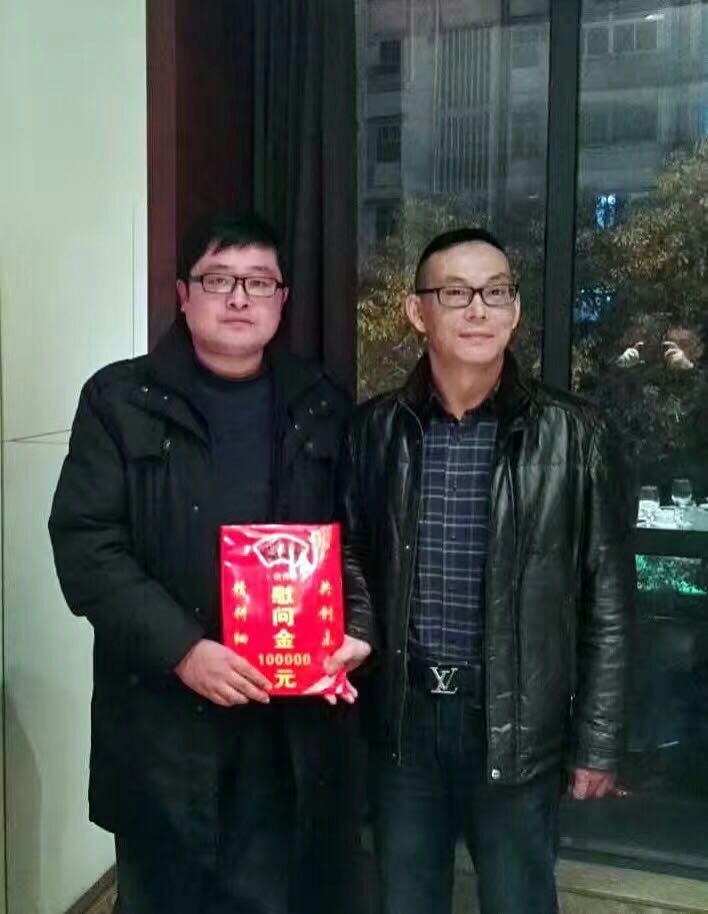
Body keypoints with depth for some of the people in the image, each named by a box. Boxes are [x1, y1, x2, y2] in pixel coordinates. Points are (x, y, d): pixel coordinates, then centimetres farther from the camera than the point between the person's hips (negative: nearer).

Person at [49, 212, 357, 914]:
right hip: (162, 714, -1)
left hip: (294, 714, 2)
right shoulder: (121, 400, -1)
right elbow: (86, 546, -8)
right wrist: (182, 650, -17)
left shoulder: (322, 407, 7)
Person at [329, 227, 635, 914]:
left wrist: (597, 742, -3)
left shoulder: (574, 437, -8)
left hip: (517, 719, -2)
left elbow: (606, 601, -4)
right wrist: (357, 631, -9)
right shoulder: (376, 429, -1)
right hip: (404, 711, 3)